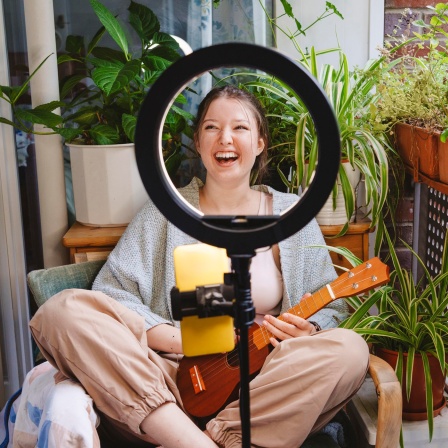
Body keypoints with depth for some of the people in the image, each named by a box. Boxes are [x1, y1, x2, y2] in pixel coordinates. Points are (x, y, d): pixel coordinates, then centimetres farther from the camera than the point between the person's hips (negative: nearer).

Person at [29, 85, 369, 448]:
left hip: (263, 384, 0)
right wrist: (180, 339, -14)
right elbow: (109, 297, 1)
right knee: (64, 310, -22)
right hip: (177, 381, 0)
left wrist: (308, 332, -12)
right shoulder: (166, 213, 9)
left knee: (350, 349, -28)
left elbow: (333, 309, 12)